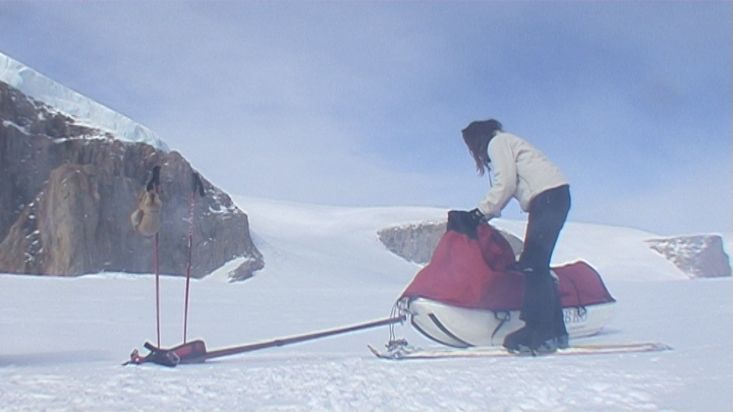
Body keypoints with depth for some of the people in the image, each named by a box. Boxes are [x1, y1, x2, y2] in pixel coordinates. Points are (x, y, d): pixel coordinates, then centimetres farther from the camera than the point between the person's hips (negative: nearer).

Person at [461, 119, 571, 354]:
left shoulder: (497, 142, 2)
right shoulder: (504, 143, 30)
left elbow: (506, 183, -10)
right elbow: (509, 186, 23)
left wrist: (481, 212, -7)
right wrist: (484, 215, 15)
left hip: (547, 196, -10)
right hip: (556, 196, 10)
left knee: (533, 264, -14)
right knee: (537, 265, 7)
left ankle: (539, 334, -18)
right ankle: (555, 331, 7)